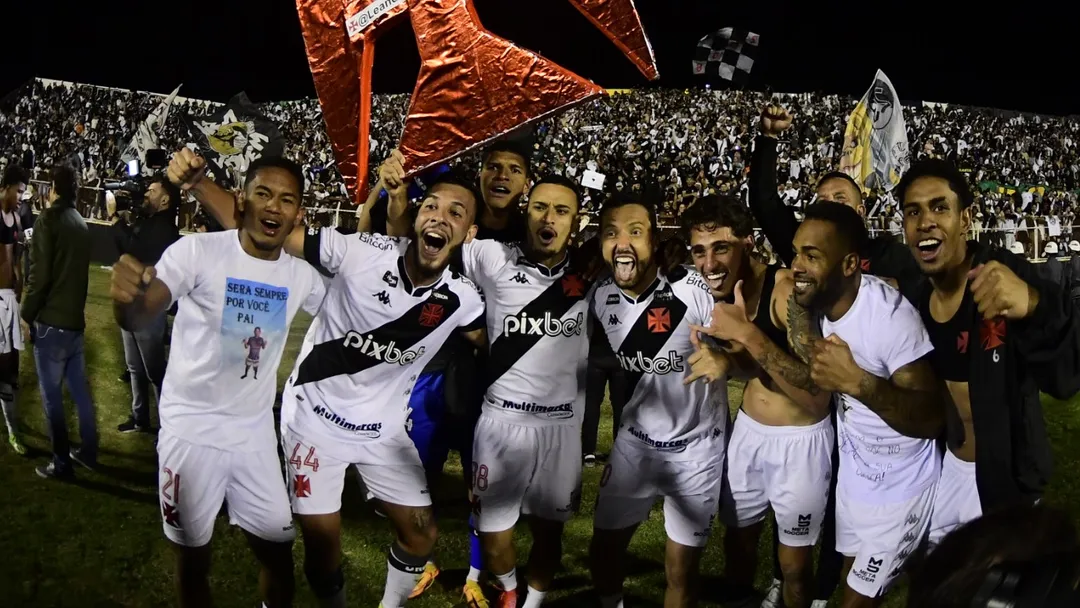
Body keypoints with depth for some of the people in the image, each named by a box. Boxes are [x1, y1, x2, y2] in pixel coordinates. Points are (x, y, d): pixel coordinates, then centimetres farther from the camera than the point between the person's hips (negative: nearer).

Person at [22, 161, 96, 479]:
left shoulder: (48, 219, -11)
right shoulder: (81, 223, 9)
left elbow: (39, 275, -15)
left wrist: (27, 315, -6)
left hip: (51, 321, -7)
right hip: (75, 318, 7)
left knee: (52, 396, 0)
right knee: (80, 389, 14)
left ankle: (61, 464, 5)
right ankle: (88, 452, 21)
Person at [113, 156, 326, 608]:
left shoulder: (301, 275, -1)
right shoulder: (197, 251, -16)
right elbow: (141, 320, -27)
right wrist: (127, 298, -51)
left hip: (255, 433, 4)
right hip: (190, 429, -3)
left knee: (278, 546, 12)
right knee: (193, 555, 13)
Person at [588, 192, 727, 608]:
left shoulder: (693, 289, -24)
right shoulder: (600, 296, -8)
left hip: (695, 447, -4)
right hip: (633, 442, 4)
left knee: (681, 569, 7)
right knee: (603, 548, 14)